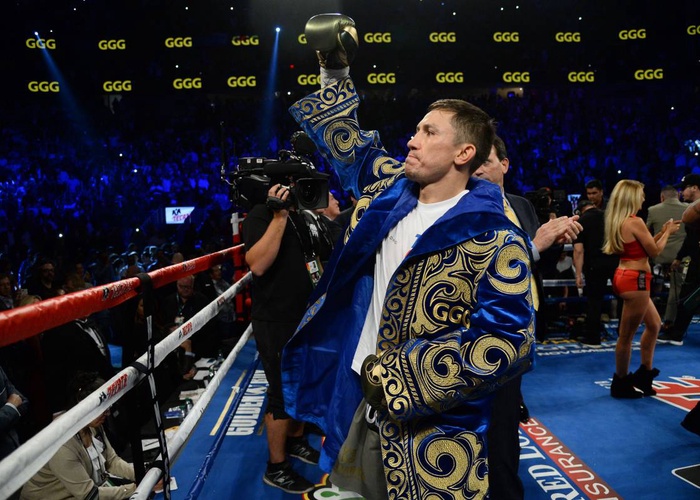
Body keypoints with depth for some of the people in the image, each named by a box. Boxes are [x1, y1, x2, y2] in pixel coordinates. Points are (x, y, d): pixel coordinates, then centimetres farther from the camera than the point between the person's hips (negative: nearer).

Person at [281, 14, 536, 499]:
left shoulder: (494, 238, -16)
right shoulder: (390, 187, 4)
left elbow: (508, 343, -23)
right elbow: (345, 138, 20)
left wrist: (396, 372, -22)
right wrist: (334, 67, 14)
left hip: (430, 433, -6)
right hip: (357, 403, 6)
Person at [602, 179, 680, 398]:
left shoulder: (619, 221, 11)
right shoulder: (635, 222, -18)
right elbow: (654, 251, -9)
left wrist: (662, 231, 19)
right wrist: (667, 232, 6)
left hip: (626, 277, 10)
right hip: (634, 280, -10)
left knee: (654, 324, 23)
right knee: (627, 335, 1)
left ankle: (644, 373, 30)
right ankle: (620, 384, 14)